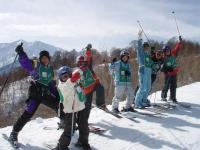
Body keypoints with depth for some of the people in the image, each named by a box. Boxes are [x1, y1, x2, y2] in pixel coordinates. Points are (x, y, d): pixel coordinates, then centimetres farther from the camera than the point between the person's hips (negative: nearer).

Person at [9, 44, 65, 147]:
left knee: (58, 106, 9)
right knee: (28, 114, -13)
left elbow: (52, 83, 19)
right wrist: (21, 53, -41)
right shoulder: (35, 65, -5)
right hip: (35, 93, -6)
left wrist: (57, 95, 16)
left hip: (46, 94, 6)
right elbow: (25, 62, -22)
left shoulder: (50, 69, 13)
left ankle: (65, 122, 35)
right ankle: (14, 133, 1)